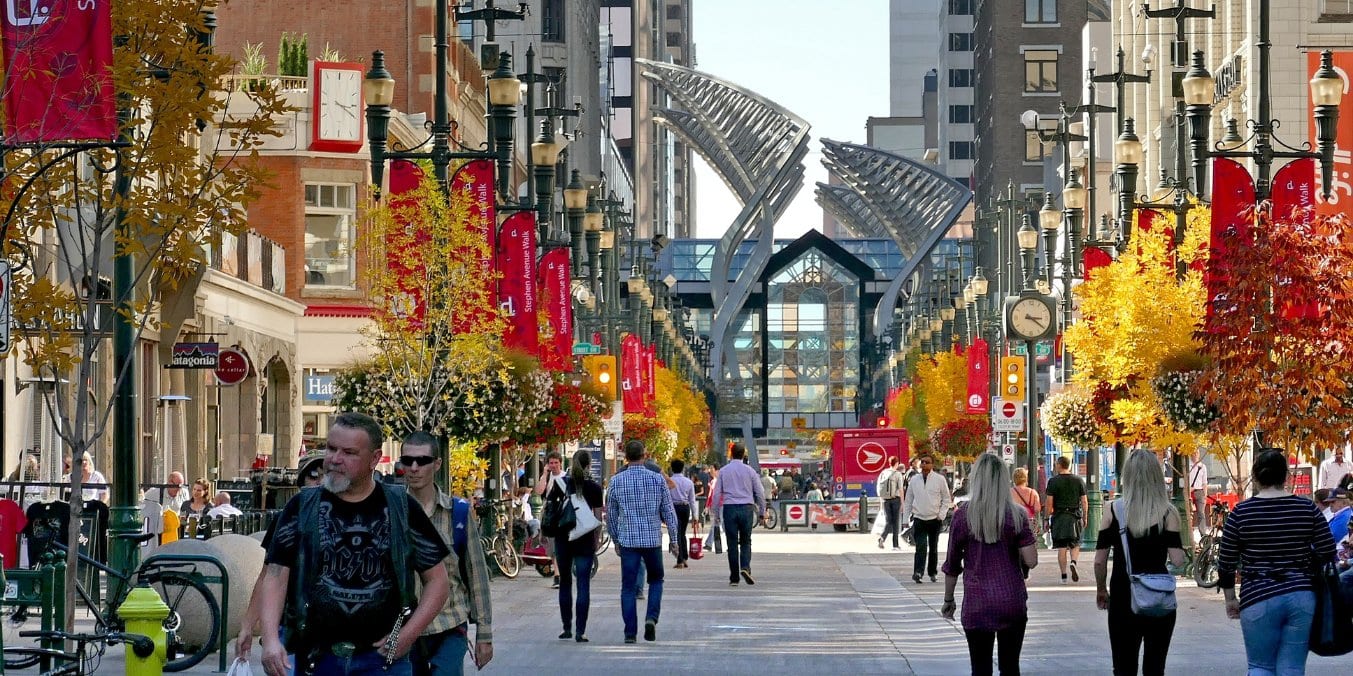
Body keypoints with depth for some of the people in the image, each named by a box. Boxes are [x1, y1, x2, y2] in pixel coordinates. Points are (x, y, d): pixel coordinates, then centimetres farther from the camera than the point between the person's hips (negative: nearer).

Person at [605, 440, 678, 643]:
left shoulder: (616, 481, -1)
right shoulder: (657, 479, -3)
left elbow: (610, 514, 7)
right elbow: (668, 511, 2)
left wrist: (615, 540, 19)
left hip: (627, 540, 0)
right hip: (653, 539, 0)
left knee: (628, 587, 5)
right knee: (656, 580, 18)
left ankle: (630, 632, 1)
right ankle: (652, 617, -3)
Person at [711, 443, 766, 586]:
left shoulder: (723, 471, 4)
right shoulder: (749, 471, 3)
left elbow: (716, 494, 3)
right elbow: (760, 492, 5)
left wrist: (716, 515, 9)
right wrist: (761, 511, 15)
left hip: (729, 509, 0)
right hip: (746, 508, 0)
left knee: (732, 543, 3)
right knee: (746, 541, 9)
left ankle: (734, 577, 3)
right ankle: (745, 567, -15)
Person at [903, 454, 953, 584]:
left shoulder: (939, 479, -1)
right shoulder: (914, 480, 4)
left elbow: (947, 499, 5)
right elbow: (908, 499, 11)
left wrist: (941, 515, -5)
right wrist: (906, 518, 7)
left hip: (934, 519, 0)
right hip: (919, 519, 0)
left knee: (933, 548, 10)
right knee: (921, 547, -15)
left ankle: (933, 573, 21)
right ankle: (918, 572, -24)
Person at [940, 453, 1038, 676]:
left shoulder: (963, 515, -5)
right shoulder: (1017, 515, -3)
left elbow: (952, 565, 1)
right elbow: (1031, 561, -7)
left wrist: (948, 600, 13)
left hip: (977, 605, -1)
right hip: (1013, 603, 1)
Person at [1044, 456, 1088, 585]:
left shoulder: (1053, 481, -2)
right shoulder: (1079, 481, 5)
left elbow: (1049, 502, -5)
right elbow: (1084, 502, 6)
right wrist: (1084, 518, 13)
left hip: (1059, 516, -2)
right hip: (1075, 516, 2)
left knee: (1062, 547, 3)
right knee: (1075, 545, 11)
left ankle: (1064, 575, 2)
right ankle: (1073, 562, -17)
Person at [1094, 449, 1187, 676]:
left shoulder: (1113, 510, -2)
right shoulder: (1167, 512, -6)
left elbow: (1099, 560, -1)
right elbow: (1177, 560, -10)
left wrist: (1101, 590, 15)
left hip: (1122, 597, 1)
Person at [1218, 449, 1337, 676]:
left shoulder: (1241, 513, -2)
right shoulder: (1308, 509, 2)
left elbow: (1226, 563, 2)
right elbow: (1328, 555, 3)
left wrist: (1230, 599, 14)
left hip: (1258, 599, -2)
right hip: (1302, 596, 2)